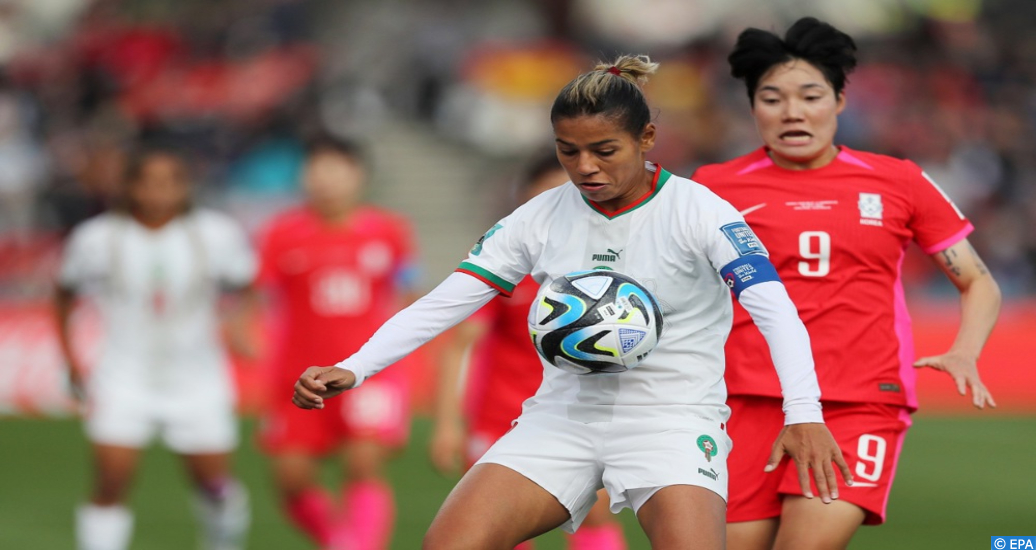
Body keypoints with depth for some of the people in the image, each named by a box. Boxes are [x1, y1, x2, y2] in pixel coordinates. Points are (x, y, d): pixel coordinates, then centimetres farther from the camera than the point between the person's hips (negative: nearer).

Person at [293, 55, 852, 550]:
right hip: (565, 412, 3)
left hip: (674, 419, -3)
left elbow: (774, 308, -20)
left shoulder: (699, 211, -9)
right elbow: (444, 302, -1)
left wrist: (803, 411, -37)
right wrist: (352, 369, -15)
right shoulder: (541, 218, 2)